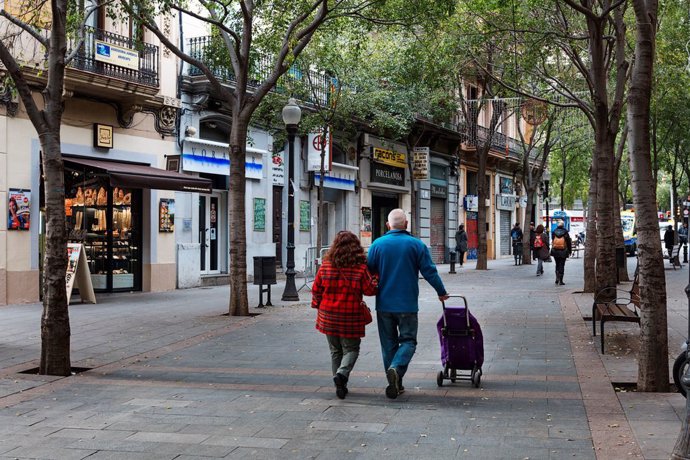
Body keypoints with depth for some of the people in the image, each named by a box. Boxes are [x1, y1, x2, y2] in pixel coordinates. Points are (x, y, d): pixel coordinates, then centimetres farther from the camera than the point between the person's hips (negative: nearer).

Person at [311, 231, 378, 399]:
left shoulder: (326, 266, -3)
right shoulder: (360, 268, -11)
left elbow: (316, 289, 3)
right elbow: (370, 290, -7)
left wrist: (317, 305, 19)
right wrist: (376, 280, 13)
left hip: (328, 316, 3)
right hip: (351, 316, -3)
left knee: (335, 350, 15)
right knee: (351, 349, 9)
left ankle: (340, 385, 15)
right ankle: (342, 373, -17)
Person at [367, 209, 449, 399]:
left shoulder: (377, 244, 0)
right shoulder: (417, 245, -3)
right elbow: (429, 272, -1)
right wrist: (441, 292, 13)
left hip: (384, 304, 2)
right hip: (407, 305, -2)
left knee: (389, 344, 11)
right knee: (408, 341, 5)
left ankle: (395, 384, 11)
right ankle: (396, 369, -22)